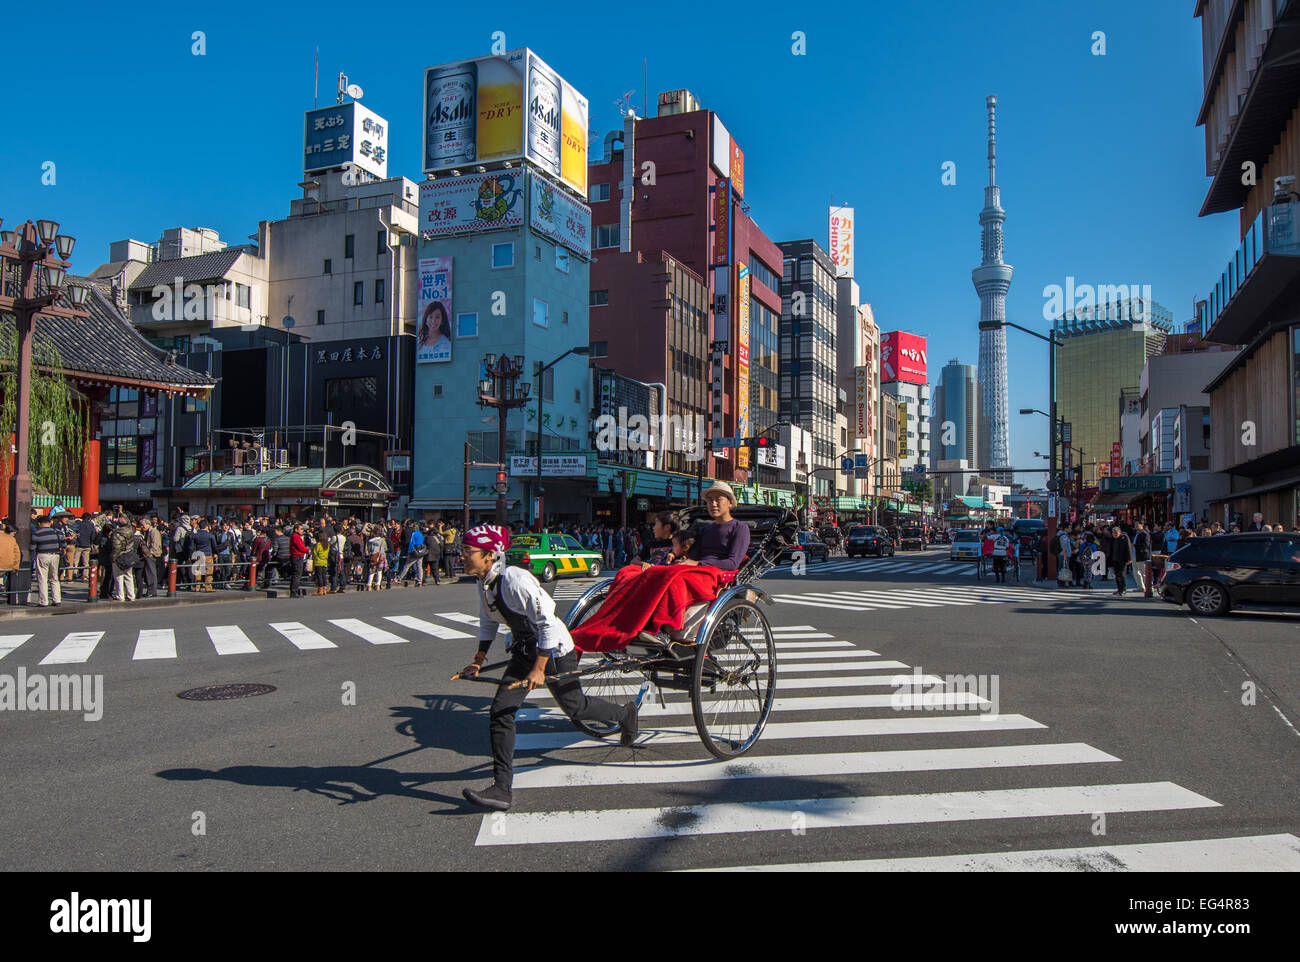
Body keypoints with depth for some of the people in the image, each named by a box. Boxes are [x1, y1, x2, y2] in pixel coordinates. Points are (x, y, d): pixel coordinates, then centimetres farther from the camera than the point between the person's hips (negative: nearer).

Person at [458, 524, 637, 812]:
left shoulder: (515, 579, -29)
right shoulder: (483, 582, -2)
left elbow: (547, 622, -27)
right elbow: (487, 621, 16)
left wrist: (539, 669, -27)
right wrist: (478, 661, 15)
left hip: (554, 650, -8)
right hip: (524, 650, 8)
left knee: (575, 707, 9)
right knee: (500, 712, -3)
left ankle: (625, 714, 39)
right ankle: (502, 790, 0)